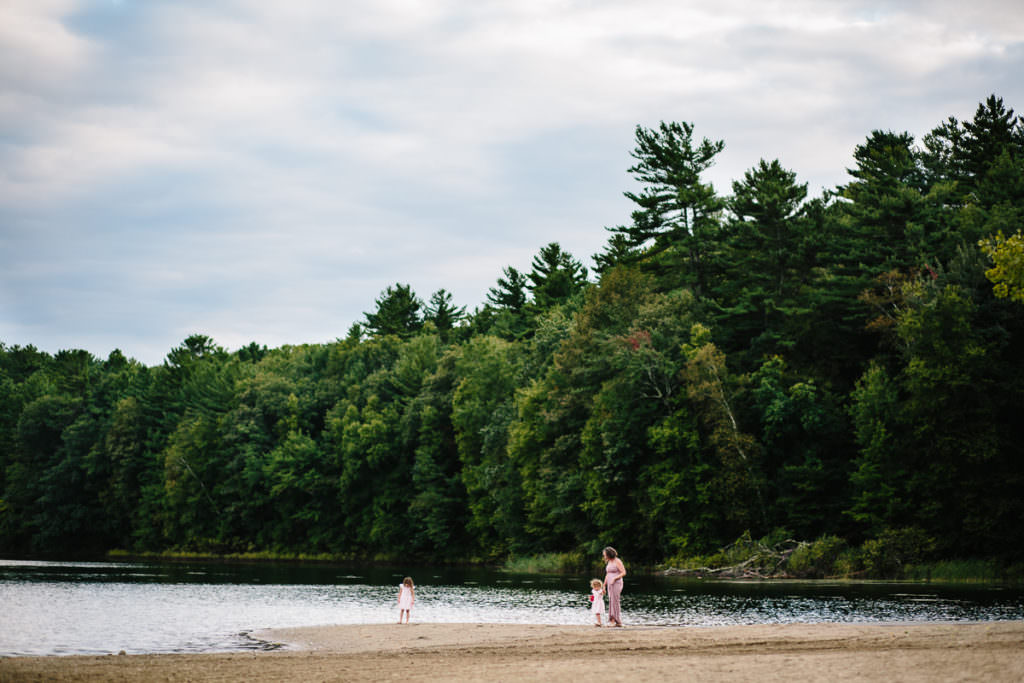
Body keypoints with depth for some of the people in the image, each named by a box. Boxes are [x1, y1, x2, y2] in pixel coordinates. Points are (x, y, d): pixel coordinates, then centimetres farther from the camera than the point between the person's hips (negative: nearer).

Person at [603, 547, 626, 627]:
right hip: (610, 585, 8)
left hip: (616, 584, -8)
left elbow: (623, 573, -15)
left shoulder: (617, 561, -10)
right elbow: (607, 575, 19)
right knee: (612, 602, 4)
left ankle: (613, 621, -10)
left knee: (614, 602, -11)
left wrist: (614, 579, -23)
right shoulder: (609, 562, 14)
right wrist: (604, 586, 17)